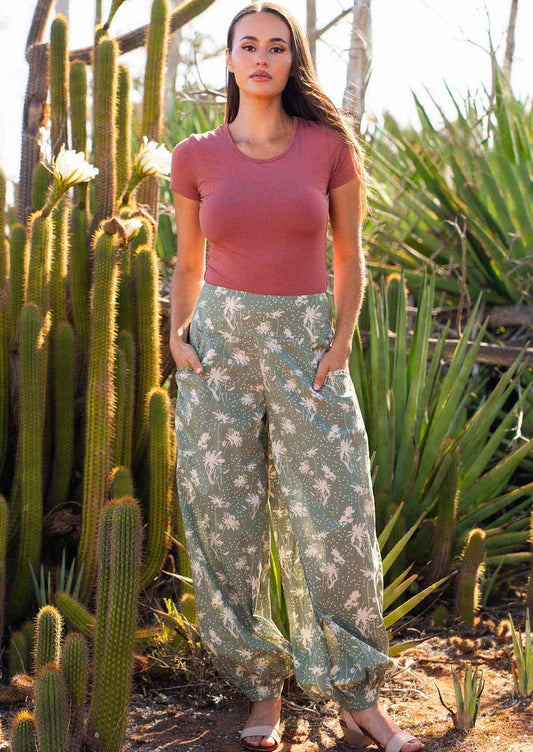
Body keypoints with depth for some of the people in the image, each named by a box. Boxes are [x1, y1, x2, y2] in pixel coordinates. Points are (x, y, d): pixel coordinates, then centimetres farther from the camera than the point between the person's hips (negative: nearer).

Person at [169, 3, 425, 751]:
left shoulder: (331, 146, -1)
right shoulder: (196, 157, 2)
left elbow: (349, 254, 6)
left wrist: (342, 341, -5)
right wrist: (179, 335, -1)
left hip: (305, 346, -1)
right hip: (221, 343, 1)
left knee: (336, 525, -2)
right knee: (228, 523, 4)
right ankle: (262, 688, 20)